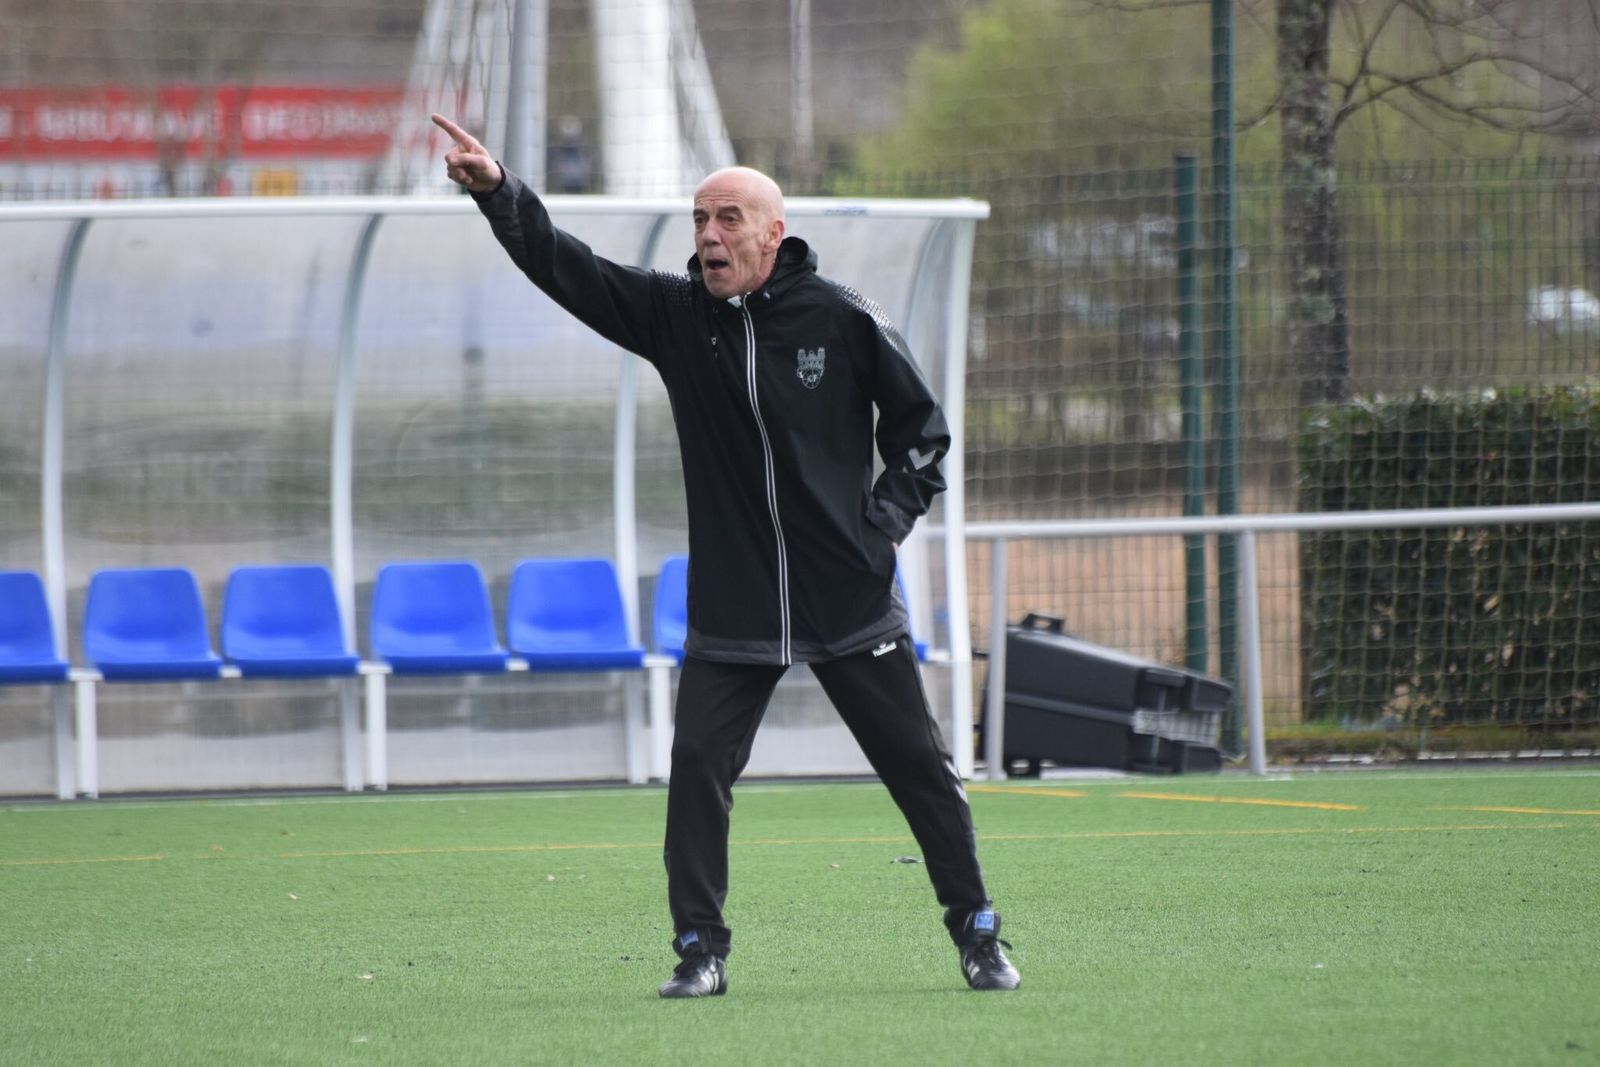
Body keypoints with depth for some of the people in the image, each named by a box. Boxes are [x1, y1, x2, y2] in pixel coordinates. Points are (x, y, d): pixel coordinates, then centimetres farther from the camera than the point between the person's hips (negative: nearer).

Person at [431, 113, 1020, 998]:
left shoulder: (842, 320, -5)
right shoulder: (674, 314, 0)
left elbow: (920, 421, 6)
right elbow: (564, 266, -8)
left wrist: (890, 515, -4)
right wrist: (497, 192, -22)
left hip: (850, 597, -2)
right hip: (730, 610, 2)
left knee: (919, 766, 4)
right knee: (697, 767, -9)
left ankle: (978, 935, 18)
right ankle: (700, 949, 1)